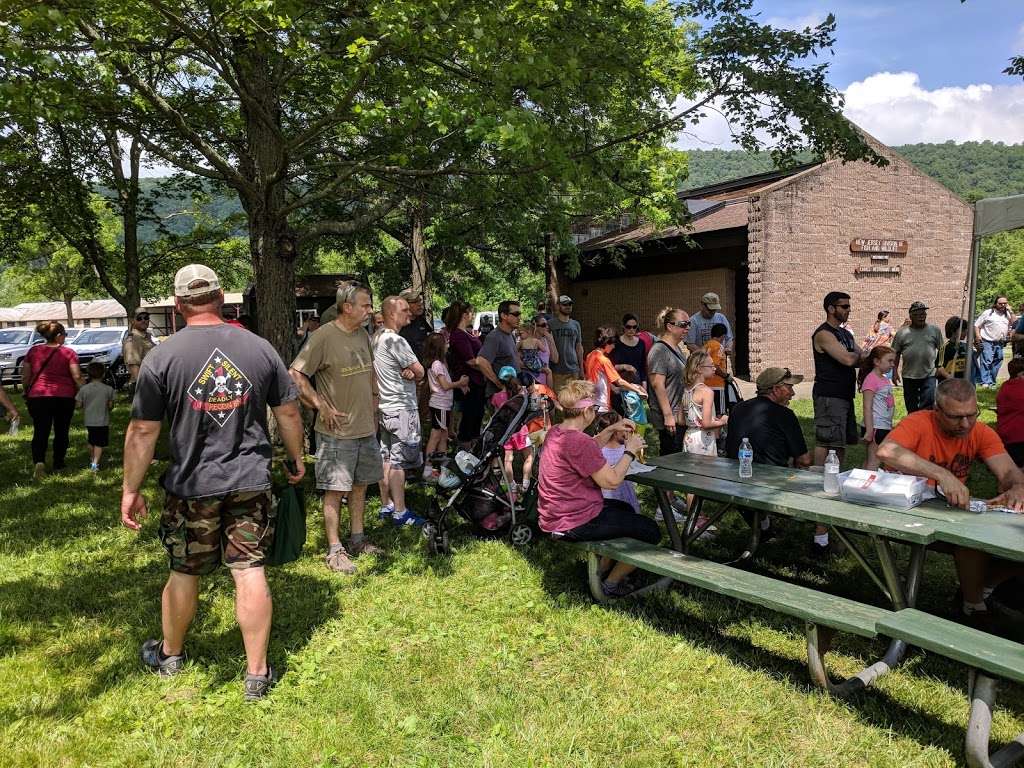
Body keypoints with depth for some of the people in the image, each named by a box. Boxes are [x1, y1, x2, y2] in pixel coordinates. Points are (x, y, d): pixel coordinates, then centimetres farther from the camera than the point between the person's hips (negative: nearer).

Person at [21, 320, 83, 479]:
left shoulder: (33, 351, 2)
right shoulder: (68, 352, -6)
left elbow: (25, 377, 6)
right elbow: (77, 377, -11)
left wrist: (27, 393, 19)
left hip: (38, 396, 2)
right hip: (64, 397, -1)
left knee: (40, 432, 6)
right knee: (61, 432, 12)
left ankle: (38, 461, -16)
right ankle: (58, 465, 19)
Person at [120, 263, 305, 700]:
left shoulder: (161, 357, -8)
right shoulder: (260, 349, -2)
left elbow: (142, 432, -6)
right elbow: (288, 413, 5)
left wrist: (131, 490, 4)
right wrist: (297, 457, 20)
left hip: (191, 487, -1)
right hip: (251, 482, 1)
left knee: (184, 572, 17)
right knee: (250, 572, 5)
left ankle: (170, 656, 40)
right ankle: (257, 673, 14)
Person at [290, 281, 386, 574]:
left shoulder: (363, 336, 9)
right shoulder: (323, 336, -15)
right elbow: (295, 375, -17)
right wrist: (322, 407, -17)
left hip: (366, 429, 7)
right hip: (336, 431, -7)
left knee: (360, 485, 16)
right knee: (335, 490, 0)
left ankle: (357, 538, 30)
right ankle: (335, 550, 9)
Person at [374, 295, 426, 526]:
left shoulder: (377, 338, 11)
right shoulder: (396, 341, -19)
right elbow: (420, 372, -14)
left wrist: (407, 373, -7)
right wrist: (413, 375, 5)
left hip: (385, 406, 10)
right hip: (402, 408, -10)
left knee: (387, 458, 14)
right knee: (399, 461, -4)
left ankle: (388, 505, 22)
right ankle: (400, 512, 2)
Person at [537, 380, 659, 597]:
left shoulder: (555, 432, 4)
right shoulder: (578, 441, -27)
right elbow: (612, 481, -22)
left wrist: (611, 430, 10)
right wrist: (630, 451, -9)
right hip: (575, 524, -10)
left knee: (625, 508, 32)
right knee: (651, 531, 2)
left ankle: (601, 571, 32)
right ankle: (611, 584, 14)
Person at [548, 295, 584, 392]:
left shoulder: (576, 324, 12)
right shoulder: (550, 324, 0)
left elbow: (579, 347, 16)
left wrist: (581, 369, 13)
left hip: (573, 370, 3)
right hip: (556, 370, -3)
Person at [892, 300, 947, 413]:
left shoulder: (935, 330, 3)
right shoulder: (902, 333, 1)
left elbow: (941, 349, 7)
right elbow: (896, 353, 5)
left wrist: (941, 366, -1)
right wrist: (895, 371, 0)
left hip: (929, 375, -1)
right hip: (909, 376, 1)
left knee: (928, 402, -8)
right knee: (911, 408, 11)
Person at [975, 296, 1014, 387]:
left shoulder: (1008, 314, 14)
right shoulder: (988, 313, 2)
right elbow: (977, 325, 2)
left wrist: (1010, 311, -2)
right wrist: (978, 336, -11)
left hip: (1000, 344, 5)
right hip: (987, 342, -5)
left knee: (997, 363, 9)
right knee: (986, 362, -12)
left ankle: (992, 382, 17)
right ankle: (986, 382, -14)